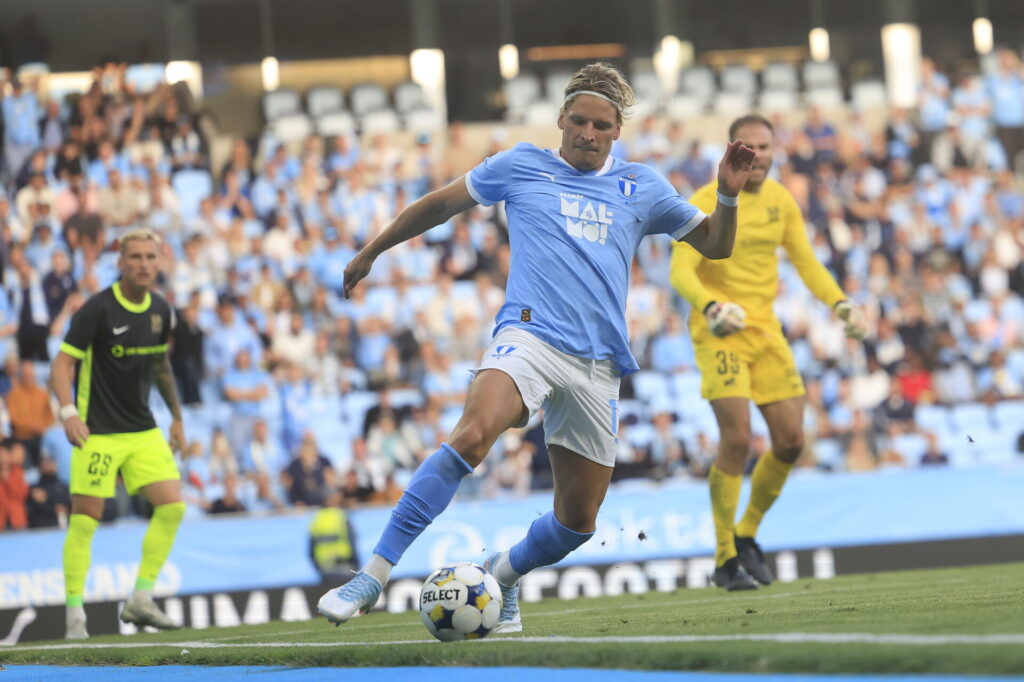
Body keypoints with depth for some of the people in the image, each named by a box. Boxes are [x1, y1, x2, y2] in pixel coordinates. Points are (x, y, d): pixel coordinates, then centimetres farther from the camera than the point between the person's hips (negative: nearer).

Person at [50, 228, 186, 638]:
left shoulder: (161, 311, 6)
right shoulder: (98, 309, -12)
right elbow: (63, 363, -14)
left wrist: (177, 417, 23)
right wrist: (69, 411, -29)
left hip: (143, 431, 6)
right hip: (98, 432, -6)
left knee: (172, 507, -4)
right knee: (85, 519, -7)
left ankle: (140, 600, 6)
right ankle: (75, 614, 1)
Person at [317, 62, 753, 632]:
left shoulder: (641, 187, 16)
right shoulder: (522, 166, 11)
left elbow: (715, 245, 22)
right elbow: (441, 204, 21)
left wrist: (729, 196, 3)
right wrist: (370, 253, 25)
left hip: (599, 365, 4)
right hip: (530, 334, -4)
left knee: (578, 522, 5)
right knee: (473, 434, -34)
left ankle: (504, 574, 36)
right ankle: (374, 575, -34)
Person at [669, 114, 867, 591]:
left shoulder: (781, 201, 8)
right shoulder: (707, 203, -11)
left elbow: (806, 263, 15)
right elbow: (681, 270, -19)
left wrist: (840, 303, -1)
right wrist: (710, 307, -38)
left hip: (765, 329, 6)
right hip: (718, 332, -6)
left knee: (790, 441, 1)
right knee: (737, 439, -17)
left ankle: (747, 534, 23)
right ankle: (726, 560, -6)